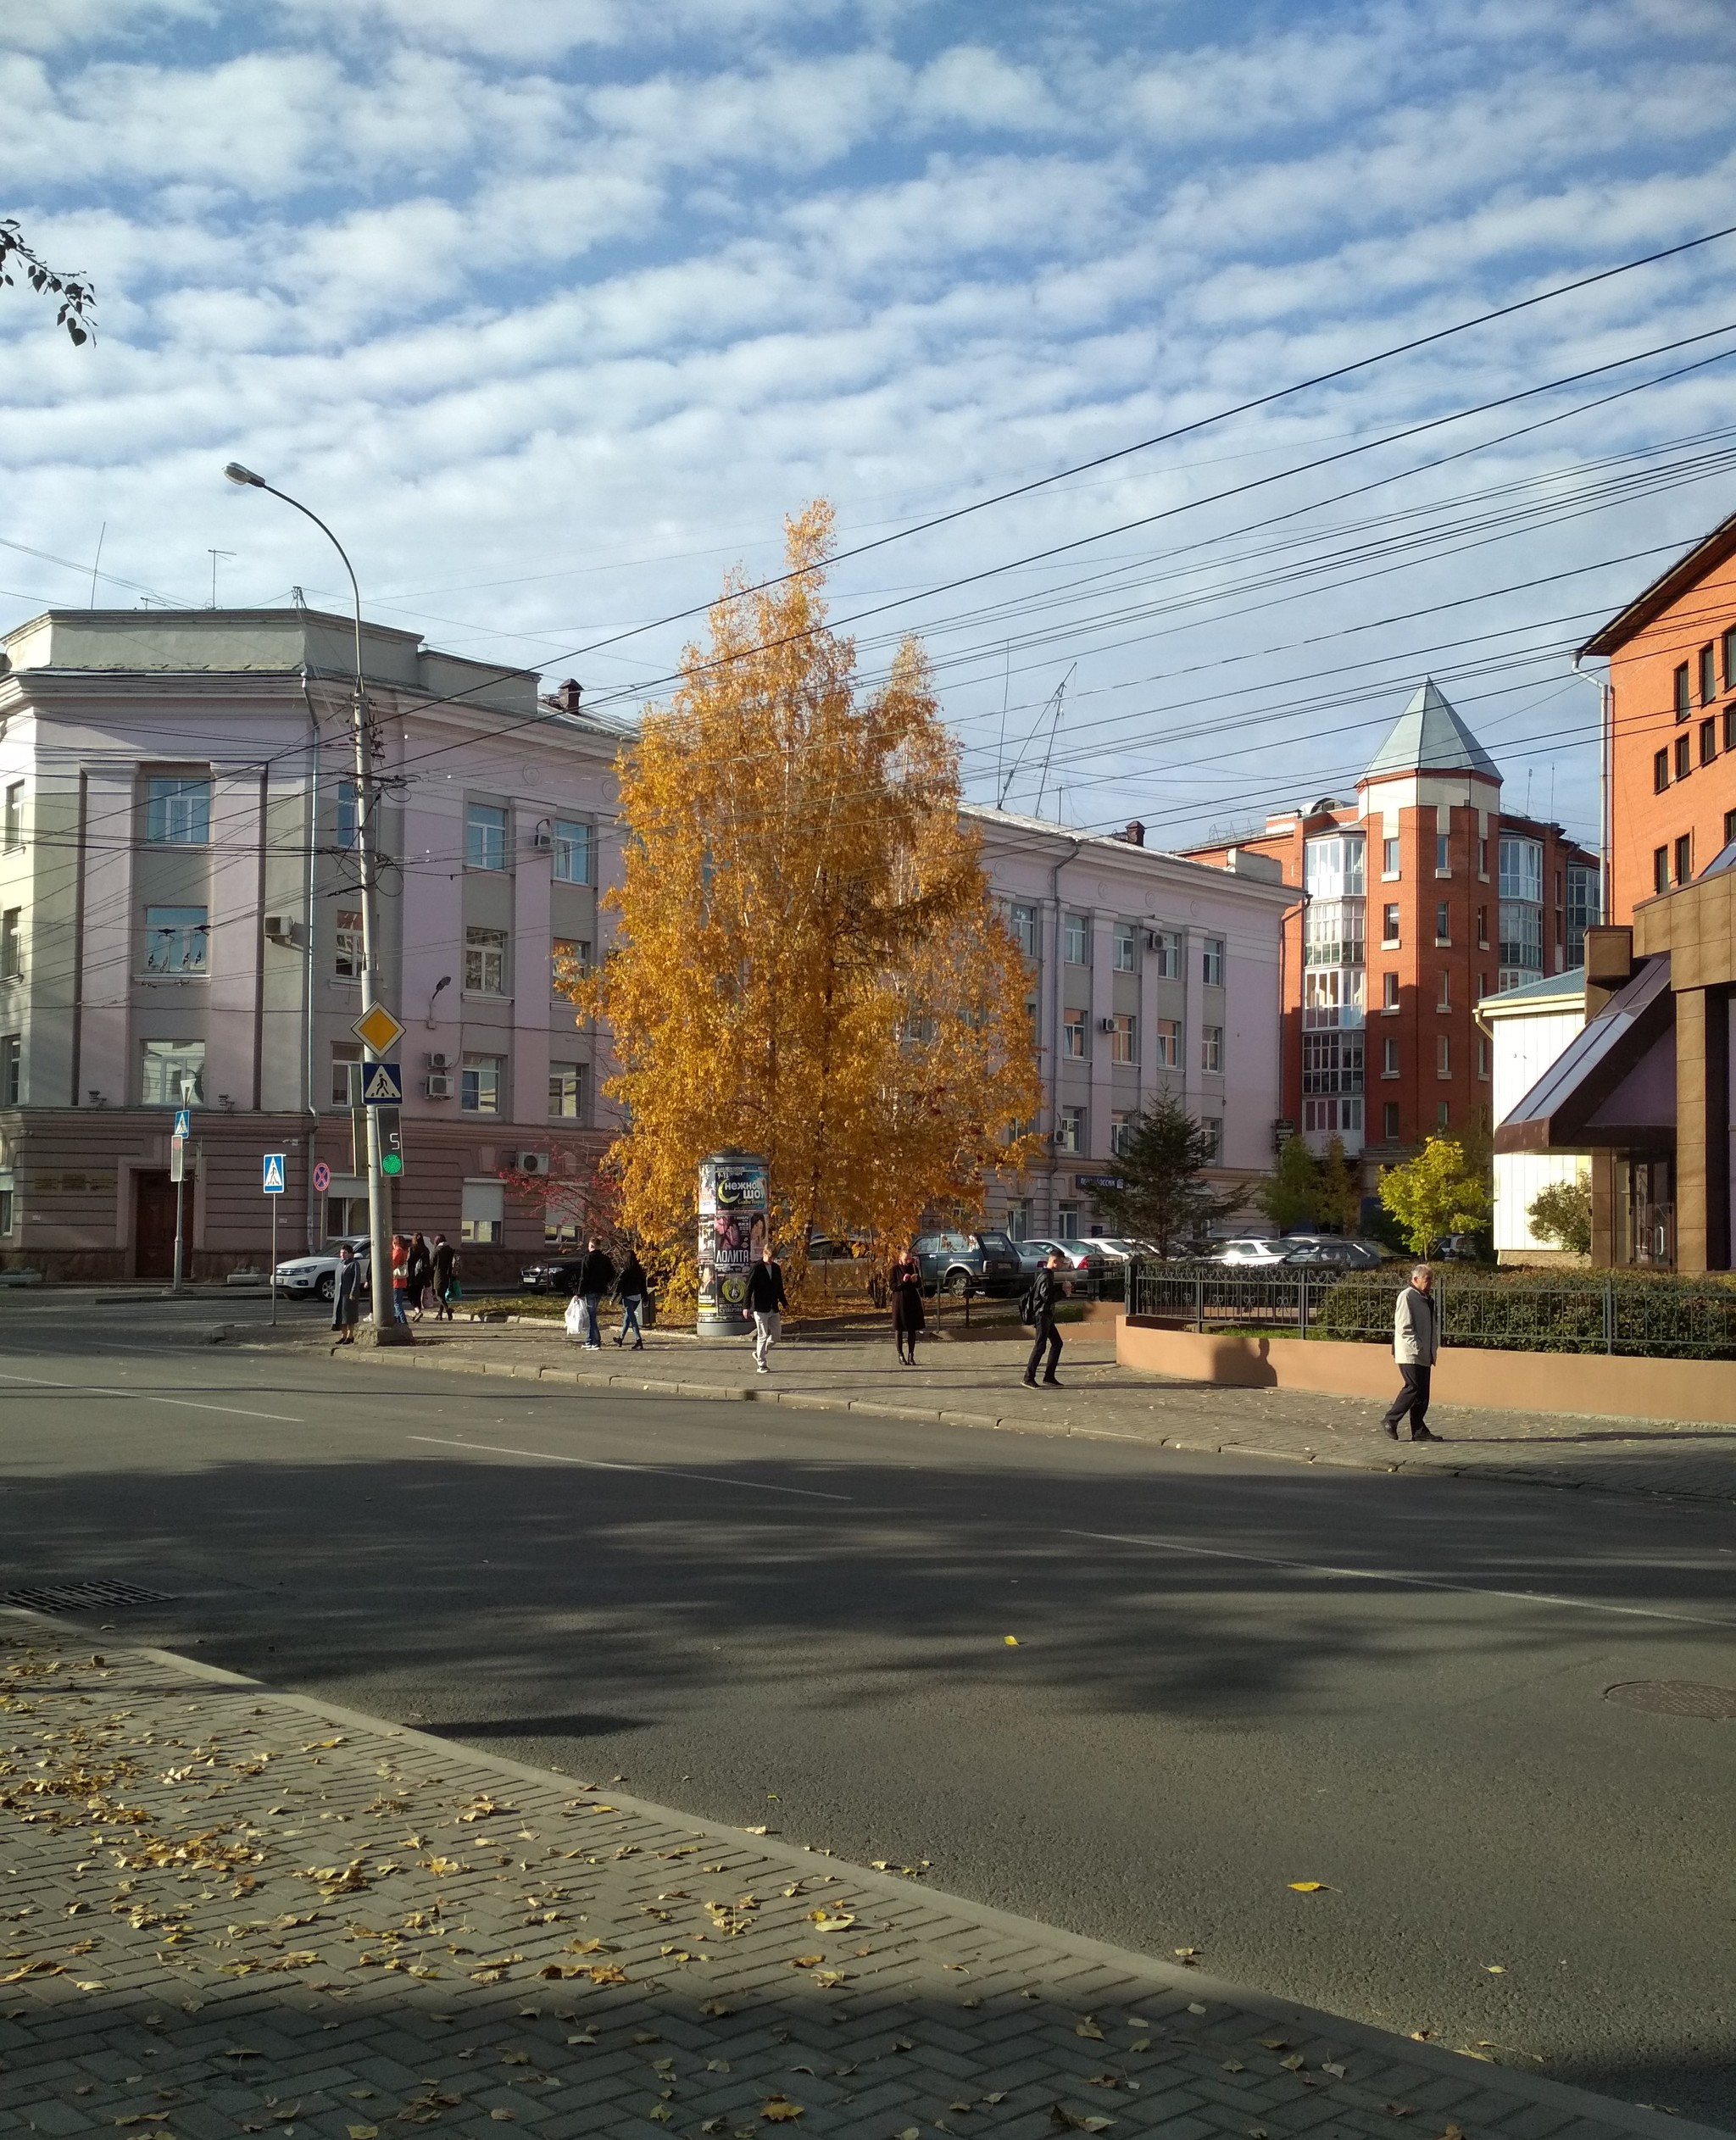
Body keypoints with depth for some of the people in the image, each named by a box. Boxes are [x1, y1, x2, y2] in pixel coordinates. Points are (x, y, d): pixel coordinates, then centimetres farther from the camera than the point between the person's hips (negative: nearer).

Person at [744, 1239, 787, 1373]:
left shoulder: (776, 1268, 9)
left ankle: (759, 1355, 26)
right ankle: (761, 1365, 8)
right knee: (763, 1336, -2)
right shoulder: (756, 1269, -9)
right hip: (760, 1309, -6)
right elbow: (749, 1288, -10)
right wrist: (747, 1307, -14)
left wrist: (784, 1304, 16)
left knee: (776, 1334, 7)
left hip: (774, 1309, 6)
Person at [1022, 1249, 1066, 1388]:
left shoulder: (1049, 1275, 16)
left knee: (1057, 1343, 11)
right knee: (1040, 1346, -10)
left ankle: (1049, 1378, 13)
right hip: (1042, 1315, -11)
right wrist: (1063, 1292, -16)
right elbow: (1047, 1296, -26)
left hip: (1046, 1315, 11)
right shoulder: (1046, 1276, -16)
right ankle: (1029, 1378, -8)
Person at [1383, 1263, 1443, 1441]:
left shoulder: (1427, 1299, 19)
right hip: (1410, 1354, -9)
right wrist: (1417, 1347, -19)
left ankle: (1419, 1430, 8)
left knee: (1422, 1392, 6)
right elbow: (1404, 1327, -16)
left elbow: (1433, 1325, 25)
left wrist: (1433, 1348, 12)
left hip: (1424, 1355, 9)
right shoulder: (1407, 1297, -10)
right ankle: (1390, 1420, -3)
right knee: (1414, 1388, -13)